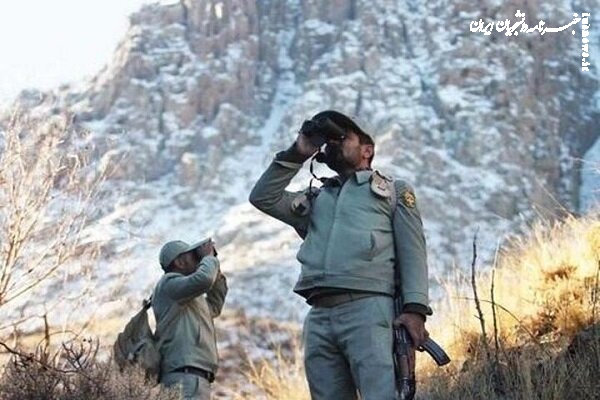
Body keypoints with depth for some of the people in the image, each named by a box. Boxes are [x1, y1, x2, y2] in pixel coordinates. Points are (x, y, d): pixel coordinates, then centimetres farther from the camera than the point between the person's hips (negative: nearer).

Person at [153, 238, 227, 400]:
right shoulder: (169, 283, 0)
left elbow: (214, 307, 44)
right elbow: (203, 279, -17)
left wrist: (217, 272, 34)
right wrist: (209, 257, 4)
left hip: (193, 376, 10)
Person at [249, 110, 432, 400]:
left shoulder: (394, 190, 19)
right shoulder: (317, 199, 30)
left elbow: (412, 252, 7)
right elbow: (263, 197, 20)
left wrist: (415, 308, -8)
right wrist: (297, 154, 18)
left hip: (367, 310, -4)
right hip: (319, 317, 4)